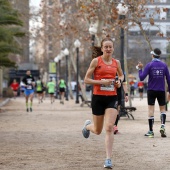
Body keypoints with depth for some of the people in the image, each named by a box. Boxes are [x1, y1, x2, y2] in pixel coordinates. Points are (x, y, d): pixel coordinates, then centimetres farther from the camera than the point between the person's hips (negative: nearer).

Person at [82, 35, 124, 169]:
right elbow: (86, 79, -5)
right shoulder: (96, 61, -5)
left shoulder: (116, 62, 6)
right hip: (98, 98, -2)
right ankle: (87, 125, 50)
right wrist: (101, 81, -18)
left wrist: (119, 81, 3)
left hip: (112, 98, 2)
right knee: (98, 130, 11)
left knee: (109, 128, -14)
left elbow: (121, 75, 25)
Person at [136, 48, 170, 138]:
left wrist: (140, 69, 4)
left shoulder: (149, 65, -7)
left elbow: (142, 78, -11)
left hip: (151, 91, -2)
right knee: (162, 109, 13)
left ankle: (150, 131, 3)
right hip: (161, 91, 2)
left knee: (151, 110, 3)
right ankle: (163, 125, -9)